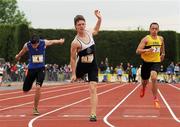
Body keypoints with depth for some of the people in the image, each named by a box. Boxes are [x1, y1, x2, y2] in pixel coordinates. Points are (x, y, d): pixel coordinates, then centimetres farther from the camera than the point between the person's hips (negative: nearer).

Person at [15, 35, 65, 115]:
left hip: (41, 68, -1)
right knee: (25, 90, 2)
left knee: (38, 87, -19)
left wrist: (60, 41, 30)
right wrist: (17, 57, 30)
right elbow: (21, 53, 10)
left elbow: (52, 42, 10)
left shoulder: (44, 43, -13)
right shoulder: (27, 46, -13)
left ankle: (35, 108, -6)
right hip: (31, 68, 1)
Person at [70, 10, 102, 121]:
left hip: (93, 66, 2)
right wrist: (73, 73, -12)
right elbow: (73, 59, -13)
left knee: (93, 89, -10)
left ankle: (93, 114, -13)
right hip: (81, 66, -2)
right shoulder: (76, 43, -21)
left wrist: (99, 19, 9)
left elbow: (96, 31, 23)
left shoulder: (89, 33, -4)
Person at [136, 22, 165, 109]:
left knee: (154, 77, -25)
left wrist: (163, 54, 25)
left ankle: (155, 99, -16)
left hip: (156, 62, 1)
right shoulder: (146, 39, -12)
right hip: (146, 62, -1)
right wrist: (147, 50, -33)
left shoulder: (161, 39, 3)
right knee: (145, 81, 15)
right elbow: (138, 51, -20)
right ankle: (143, 87, 56)